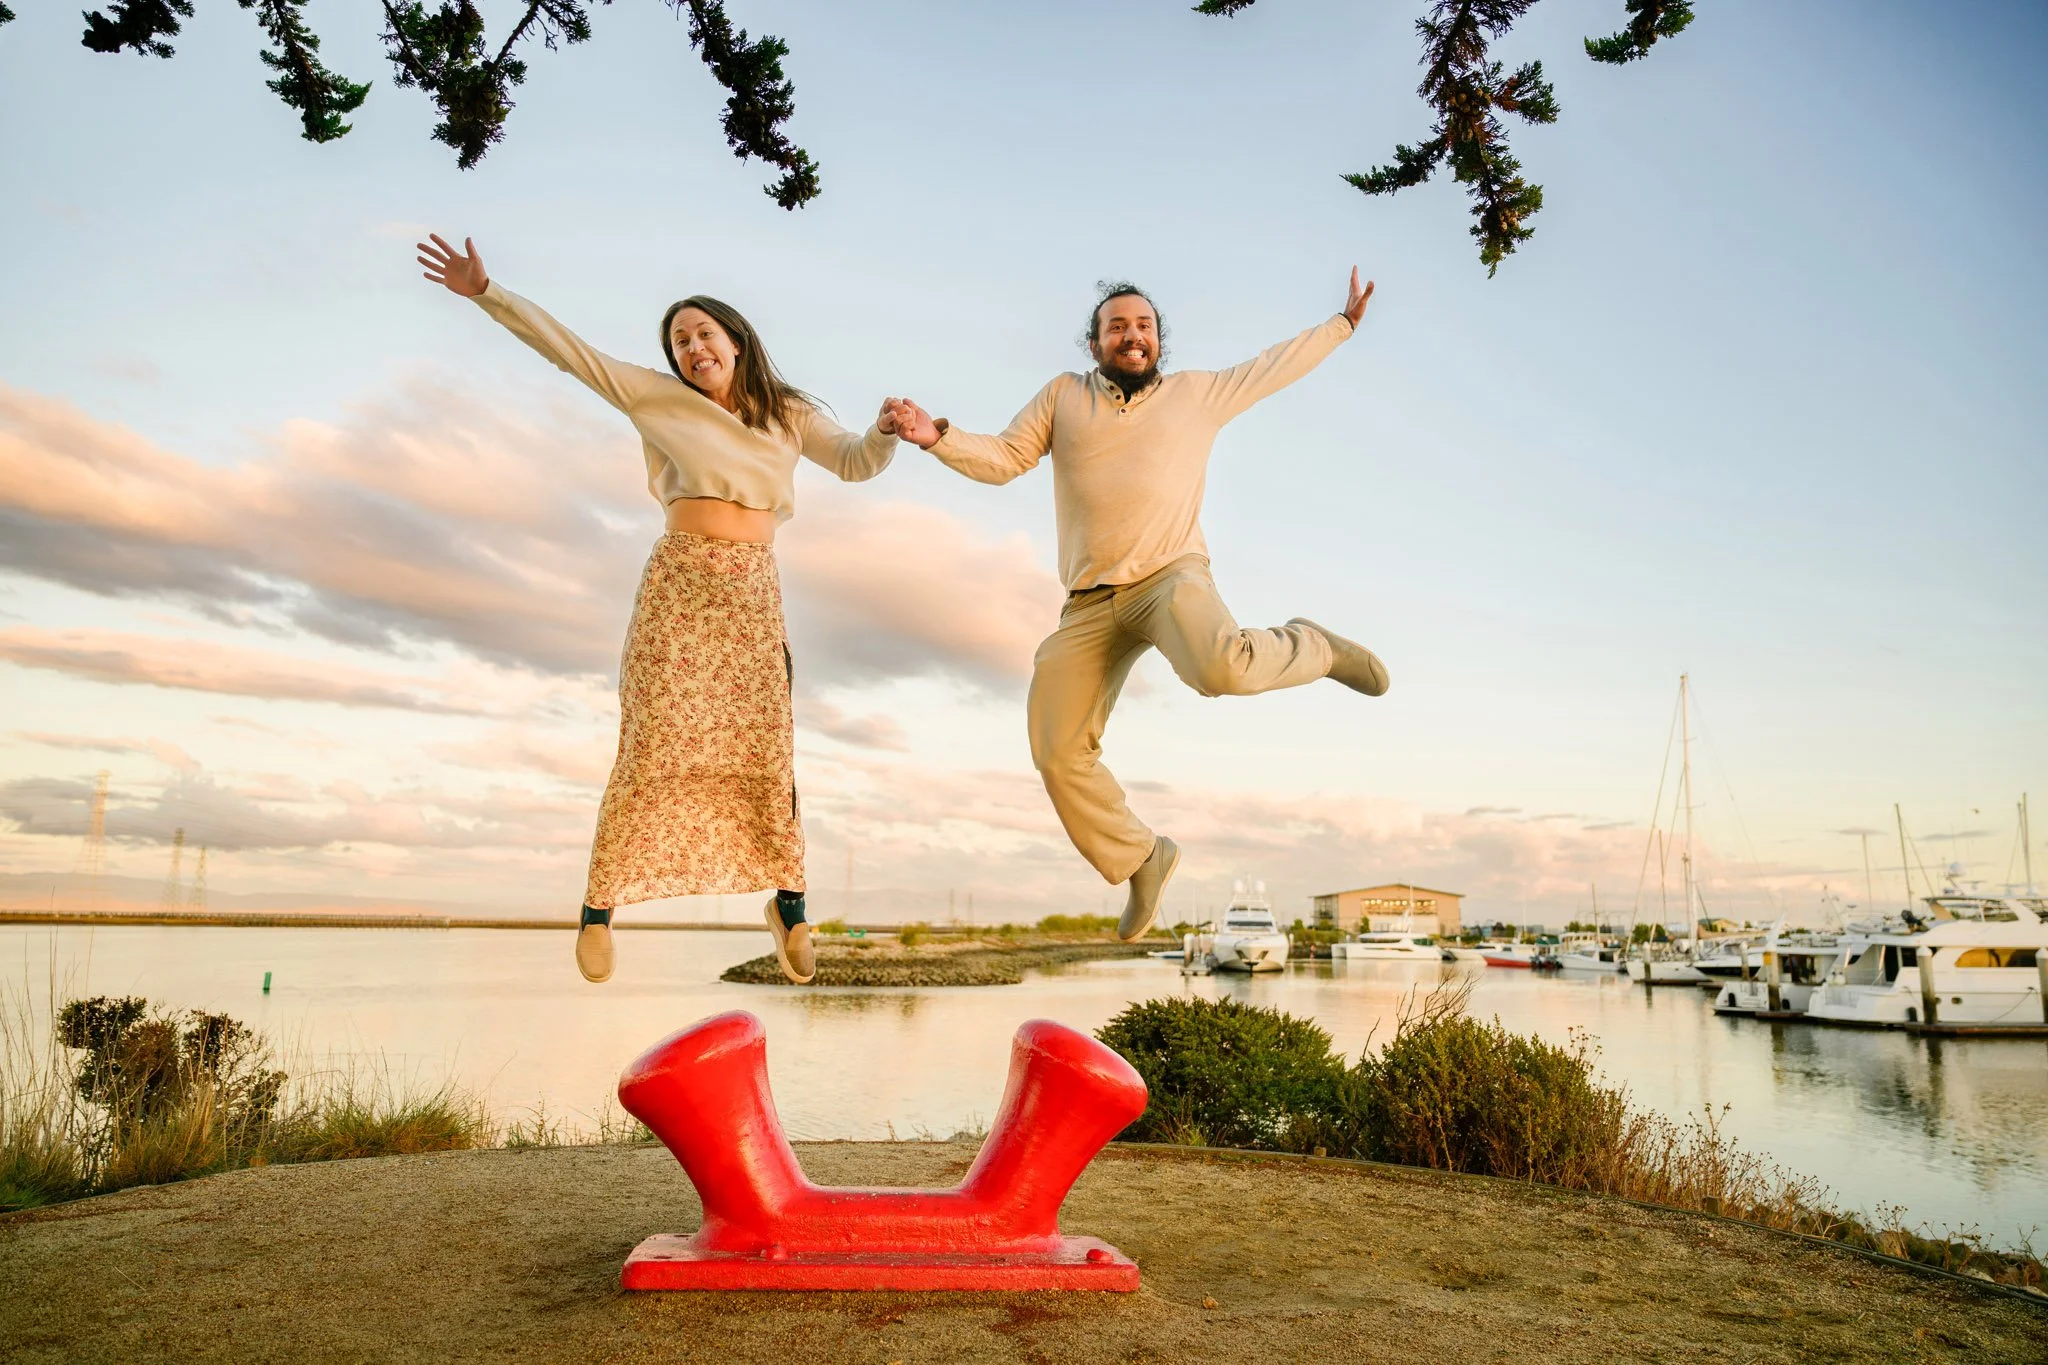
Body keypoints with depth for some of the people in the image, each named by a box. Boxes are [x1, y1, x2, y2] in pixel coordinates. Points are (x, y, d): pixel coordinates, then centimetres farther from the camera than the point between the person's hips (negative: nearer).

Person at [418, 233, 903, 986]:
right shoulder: (659, 397, 8)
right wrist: (487, 291, 0)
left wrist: (885, 430, -13)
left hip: (754, 593, 2)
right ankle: (600, 904, 7)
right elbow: (569, 349, 6)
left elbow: (856, 462, 8)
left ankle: (787, 904, 12)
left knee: (765, 753, -2)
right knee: (653, 745, -6)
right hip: (679, 583, -2)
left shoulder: (788, 415, 14)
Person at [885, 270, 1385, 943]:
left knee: (1222, 670, -36)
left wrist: (1343, 323, 30)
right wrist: (939, 437, -6)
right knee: (1059, 754, -3)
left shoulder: (1197, 392, 13)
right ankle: (1142, 861, 19)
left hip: (1172, 575, -2)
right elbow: (1002, 459, 11)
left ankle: (1312, 648, -1)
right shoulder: (1064, 395, 13)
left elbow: (1273, 367, 24)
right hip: (1090, 605, 3)